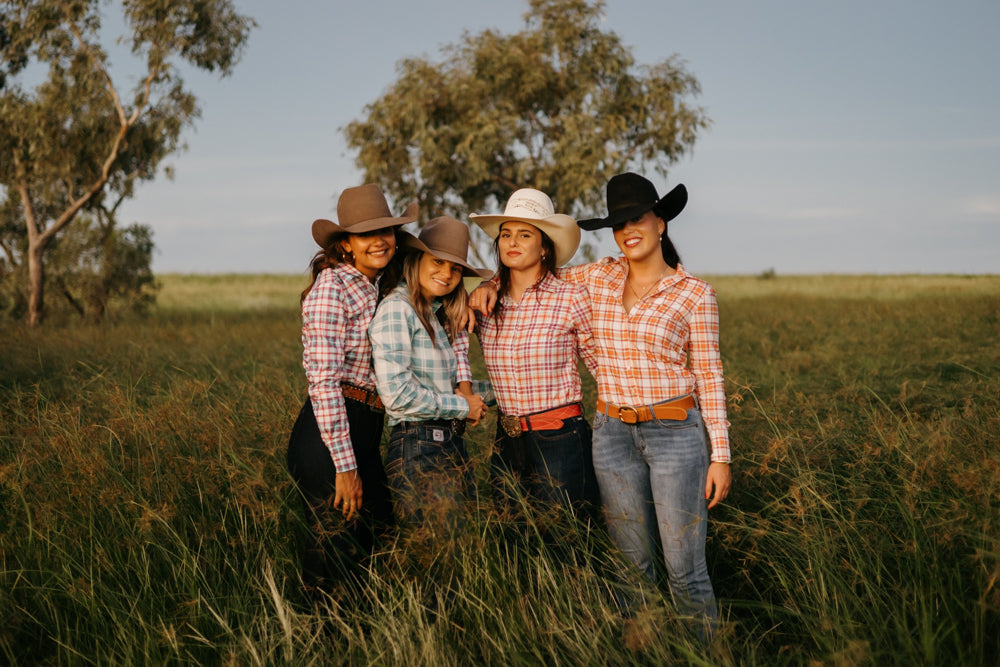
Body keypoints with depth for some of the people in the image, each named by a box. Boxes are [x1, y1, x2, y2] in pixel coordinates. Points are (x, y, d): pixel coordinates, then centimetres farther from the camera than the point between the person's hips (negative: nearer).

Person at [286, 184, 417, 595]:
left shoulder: (382, 288, 11)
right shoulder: (331, 286, -12)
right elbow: (323, 380, -17)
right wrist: (345, 466, -19)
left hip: (365, 434, 8)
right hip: (326, 438, -8)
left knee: (380, 541, 10)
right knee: (342, 549, -3)